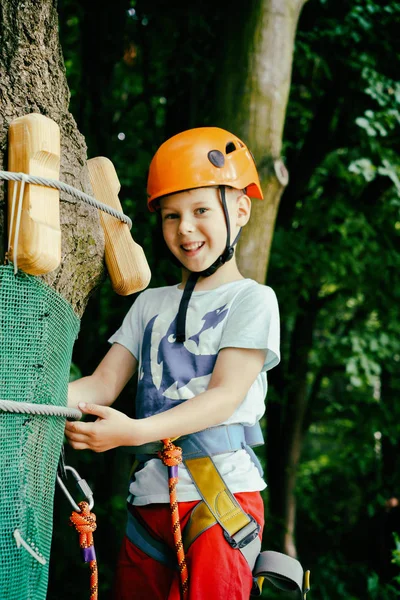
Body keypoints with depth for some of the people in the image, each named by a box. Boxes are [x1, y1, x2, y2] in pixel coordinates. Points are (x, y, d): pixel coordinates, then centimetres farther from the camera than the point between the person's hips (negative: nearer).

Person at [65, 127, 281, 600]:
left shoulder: (252, 299, 0)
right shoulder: (150, 304, 17)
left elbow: (225, 397, -11)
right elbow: (104, 383, 9)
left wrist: (133, 432, -25)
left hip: (220, 494, -5)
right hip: (148, 498, 5)